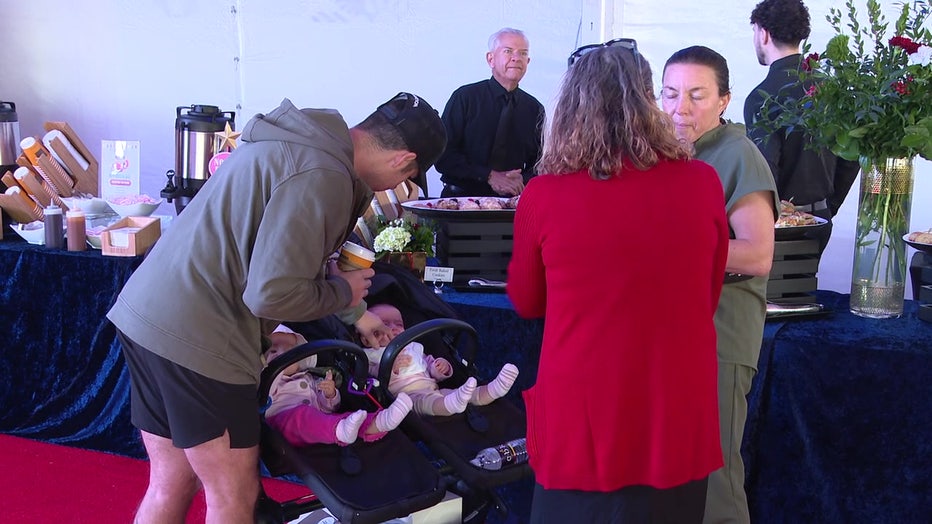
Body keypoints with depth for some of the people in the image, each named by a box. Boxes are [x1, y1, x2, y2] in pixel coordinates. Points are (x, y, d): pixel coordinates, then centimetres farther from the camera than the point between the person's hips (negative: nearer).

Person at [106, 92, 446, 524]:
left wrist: (357, 314, 33)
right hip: (195, 339, -10)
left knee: (171, 485, 19)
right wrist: (343, 292, -4)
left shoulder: (303, 140, 13)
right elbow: (271, 293, -22)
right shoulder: (322, 176, -18)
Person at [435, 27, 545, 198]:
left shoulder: (534, 109, 9)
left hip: (510, 202, 2)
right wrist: (489, 176, -15)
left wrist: (523, 180, -10)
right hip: (462, 196, -2)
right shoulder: (464, 98, 0)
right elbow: (444, 155, -5)